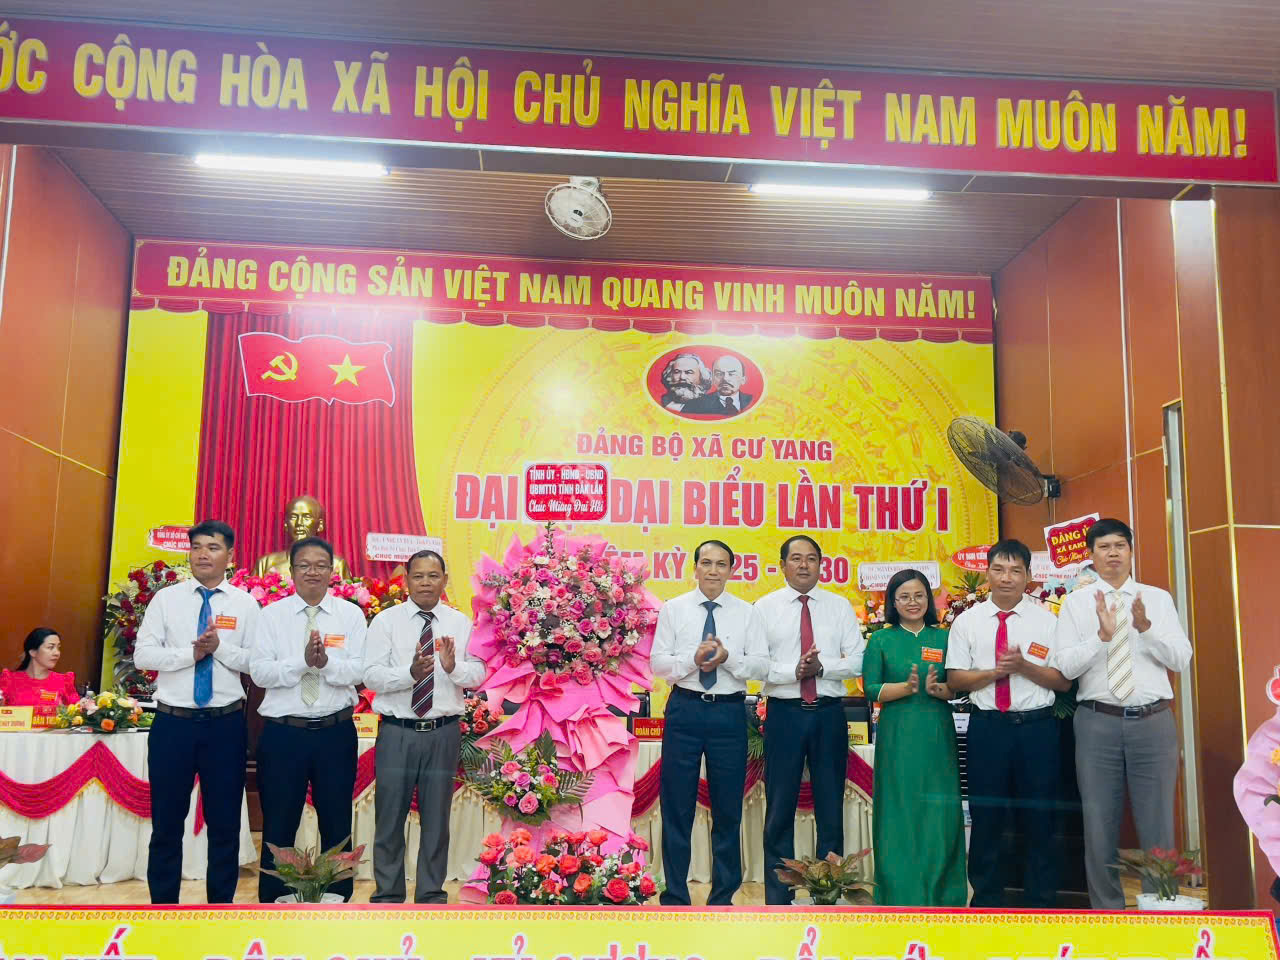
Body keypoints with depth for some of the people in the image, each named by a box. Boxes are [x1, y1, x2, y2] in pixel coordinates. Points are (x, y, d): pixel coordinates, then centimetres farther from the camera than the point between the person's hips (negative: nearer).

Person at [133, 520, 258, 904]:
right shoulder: (166, 599, 3)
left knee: (225, 822, 10)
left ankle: (222, 903, 24)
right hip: (173, 722, 0)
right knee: (167, 822, 9)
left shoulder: (245, 604, 2)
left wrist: (220, 647, -18)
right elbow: (142, 656, -5)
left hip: (226, 725, 0)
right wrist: (190, 653, -17)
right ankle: (163, 904, 23)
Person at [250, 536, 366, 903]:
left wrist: (326, 662, -25)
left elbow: (359, 671, -8)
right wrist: (303, 661, -22)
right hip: (283, 733, 0)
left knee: (337, 825, 11)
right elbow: (260, 672, -9)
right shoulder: (272, 615, 1)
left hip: (336, 732, 1)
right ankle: (272, 903, 23)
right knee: (278, 827, 9)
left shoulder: (351, 614, 2)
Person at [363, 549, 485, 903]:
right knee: (390, 817, 8)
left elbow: (478, 674, -3)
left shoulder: (461, 623, 4)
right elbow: (371, 675, -11)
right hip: (397, 731, -1)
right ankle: (387, 894, 24)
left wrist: (452, 667, -23)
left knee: (437, 818, 12)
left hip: (444, 732, 2)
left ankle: (431, 894, 26)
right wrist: (411, 673, -26)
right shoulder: (386, 621, -2)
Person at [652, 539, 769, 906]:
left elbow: (761, 666, -1)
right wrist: (693, 659, -17)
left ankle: (723, 897, 22)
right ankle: (675, 896, 17)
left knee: (728, 809, 8)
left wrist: (729, 658, -18)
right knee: (677, 806, 4)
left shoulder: (747, 613, 6)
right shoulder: (673, 609, 5)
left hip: (729, 713, 1)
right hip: (685, 709, -1)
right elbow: (658, 662, -1)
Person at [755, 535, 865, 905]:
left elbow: (857, 661, 0)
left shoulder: (840, 607, 7)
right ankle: (778, 896, 13)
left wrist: (822, 667, -16)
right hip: (784, 713, -2)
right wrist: (794, 671, -19)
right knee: (780, 808, 3)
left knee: (831, 806, 8)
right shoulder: (765, 607, 2)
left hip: (829, 712, 2)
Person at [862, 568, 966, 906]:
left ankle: (940, 894, 15)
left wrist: (938, 688, -15)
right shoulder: (881, 640, 4)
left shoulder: (944, 638, 8)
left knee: (940, 814, 2)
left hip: (937, 737, 1)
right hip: (897, 736, -1)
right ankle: (900, 895, 13)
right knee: (899, 812, 2)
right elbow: (871, 688, -2)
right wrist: (907, 688, -17)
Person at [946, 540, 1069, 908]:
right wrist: (994, 672, -14)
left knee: (1040, 818, 8)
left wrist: (1024, 667, -15)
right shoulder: (967, 621, 4)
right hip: (987, 728, 0)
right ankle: (986, 902, 22)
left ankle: (1040, 903, 23)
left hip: (1037, 728, 0)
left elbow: (1064, 681, -1)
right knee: (986, 817, 7)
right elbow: (955, 678, 1)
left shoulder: (1047, 621, 4)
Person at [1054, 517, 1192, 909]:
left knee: (1157, 822, 8)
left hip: (1153, 721, 1)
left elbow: (1181, 659, -3)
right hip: (1098, 723, 0)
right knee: (1100, 824, 7)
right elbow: (1066, 666, -6)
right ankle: (1106, 911, 21)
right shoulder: (1076, 602, 2)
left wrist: (1145, 627, -18)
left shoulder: (1159, 598, 6)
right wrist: (1103, 634, -21)